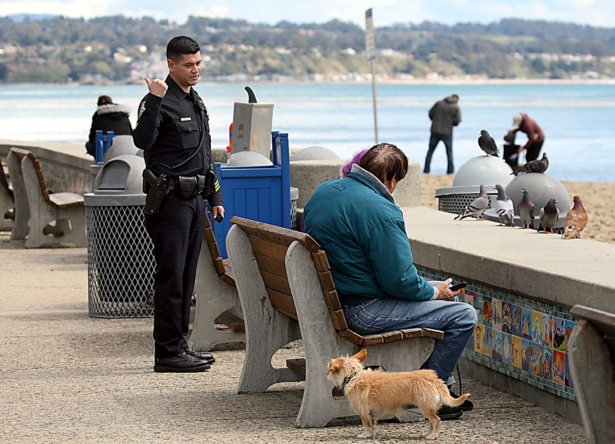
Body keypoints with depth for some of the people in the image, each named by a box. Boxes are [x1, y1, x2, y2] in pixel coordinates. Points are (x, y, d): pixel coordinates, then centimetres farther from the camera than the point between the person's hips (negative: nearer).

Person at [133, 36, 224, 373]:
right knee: (171, 277, -8)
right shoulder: (160, 101, -9)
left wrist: (215, 198, 22)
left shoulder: (196, 102, 18)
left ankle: (178, 344, 17)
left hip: (195, 199, 8)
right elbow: (142, 140, -27)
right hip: (170, 200, -8)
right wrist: (154, 102, -35)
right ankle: (168, 351, -6)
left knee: (186, 277, 11)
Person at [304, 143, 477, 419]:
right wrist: (436, 292, -1)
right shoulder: (380, 211, -22)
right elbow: (400, 281, -21)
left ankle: (445, 386, 29)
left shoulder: (323, 192, 7)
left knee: (435, 289, 25)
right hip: (359, 311, -10)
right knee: (464, 316, -8)